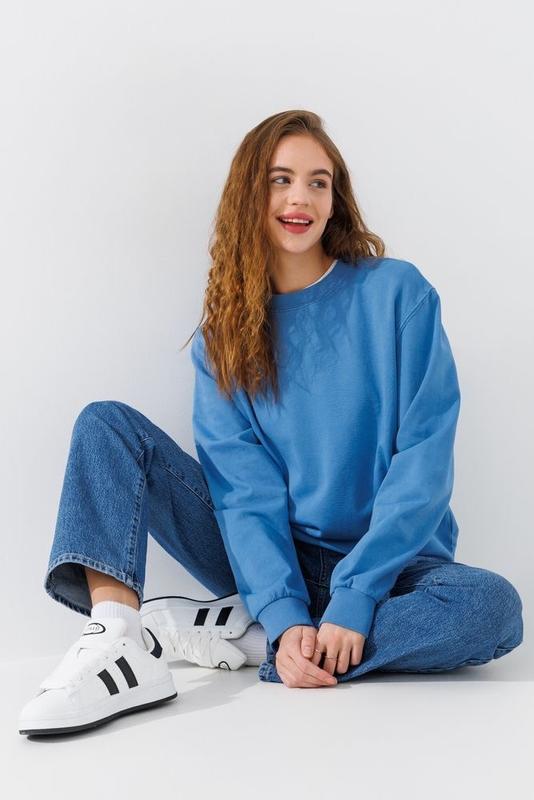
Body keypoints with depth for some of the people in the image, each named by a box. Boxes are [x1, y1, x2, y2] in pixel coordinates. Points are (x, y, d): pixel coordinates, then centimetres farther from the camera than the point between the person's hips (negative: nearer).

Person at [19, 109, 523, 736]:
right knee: (107, 425, -8)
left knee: (493, 606, -34)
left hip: (383, 560, -2)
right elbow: (245, 487, -8)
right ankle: (118, 645, -31)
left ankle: (230, 634, -23)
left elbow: (424, 459, -12)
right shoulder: (223, 332, 3)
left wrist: (355, 599, -21)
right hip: (267, 560, 2)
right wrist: (285, 617, -23)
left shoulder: (396, 292, -5)